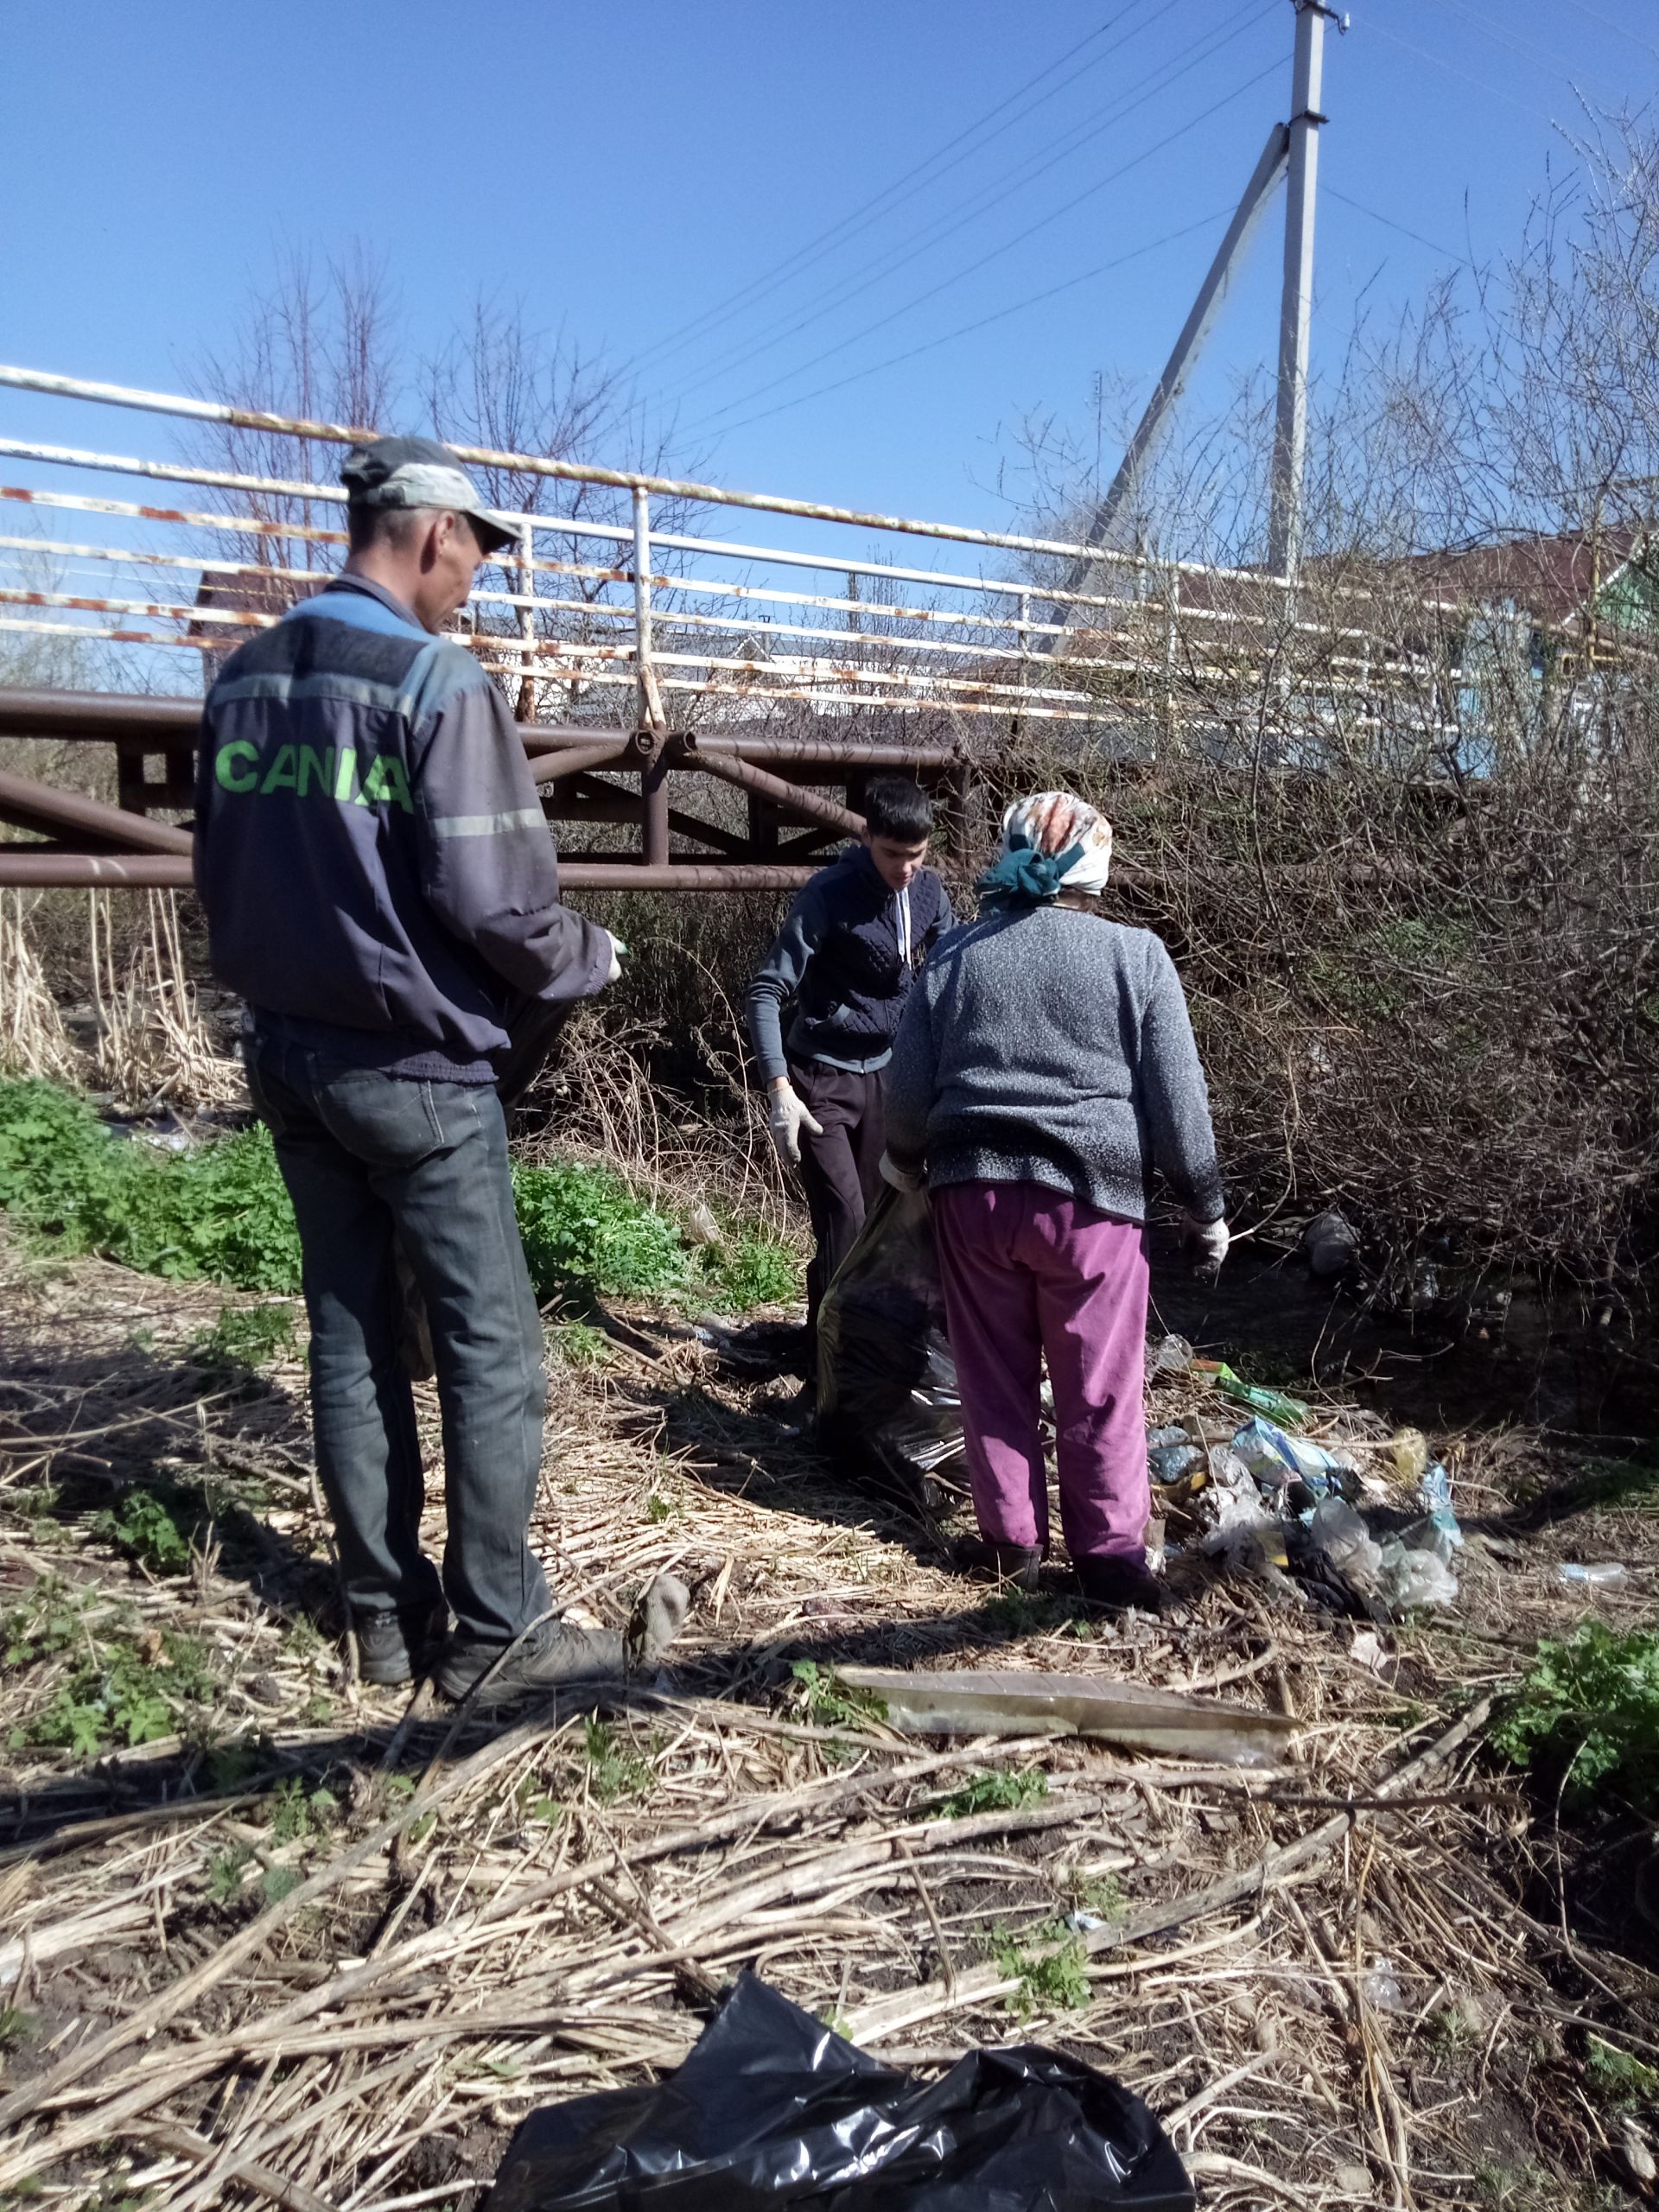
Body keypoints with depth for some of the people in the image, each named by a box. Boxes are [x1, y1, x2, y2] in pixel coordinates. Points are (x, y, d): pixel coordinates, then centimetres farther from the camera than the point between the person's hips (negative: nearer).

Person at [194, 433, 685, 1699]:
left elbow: (220, 879, 14)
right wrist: (589, 962, -1)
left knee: (350, 1332, 13)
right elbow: (493, 898, -19)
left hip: (288, 1059, 8)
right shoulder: (439, 682, -14)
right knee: (492, 1347, 3)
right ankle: (495, 1631, 11)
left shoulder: (244, 679, 8)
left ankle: (386, 1615, 23)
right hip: (415, 1071, -7)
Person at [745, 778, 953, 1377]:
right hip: (822, 1079, -5)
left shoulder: (930, 894, -1)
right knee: (843, 1224, -10)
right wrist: (780, 1090, -25)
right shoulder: (829, 895, -18)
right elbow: (767, 990, -18)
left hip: (885, 1076, 5)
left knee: (874, 1221, 10)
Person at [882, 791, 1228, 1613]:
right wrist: (1204, 1205, 8)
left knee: (995, 1379, 13)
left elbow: (908, 1084, 7)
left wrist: (905, 1160, 26)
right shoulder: (1135, 956, -3)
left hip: (974, 1191, 3)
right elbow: (1176, 1097, -3)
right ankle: (1110, 1553, 14)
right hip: (1091, 1197, -2)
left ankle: (1009, 1541, 22)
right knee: (1099, 1391, 7)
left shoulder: (958, 953, 4)